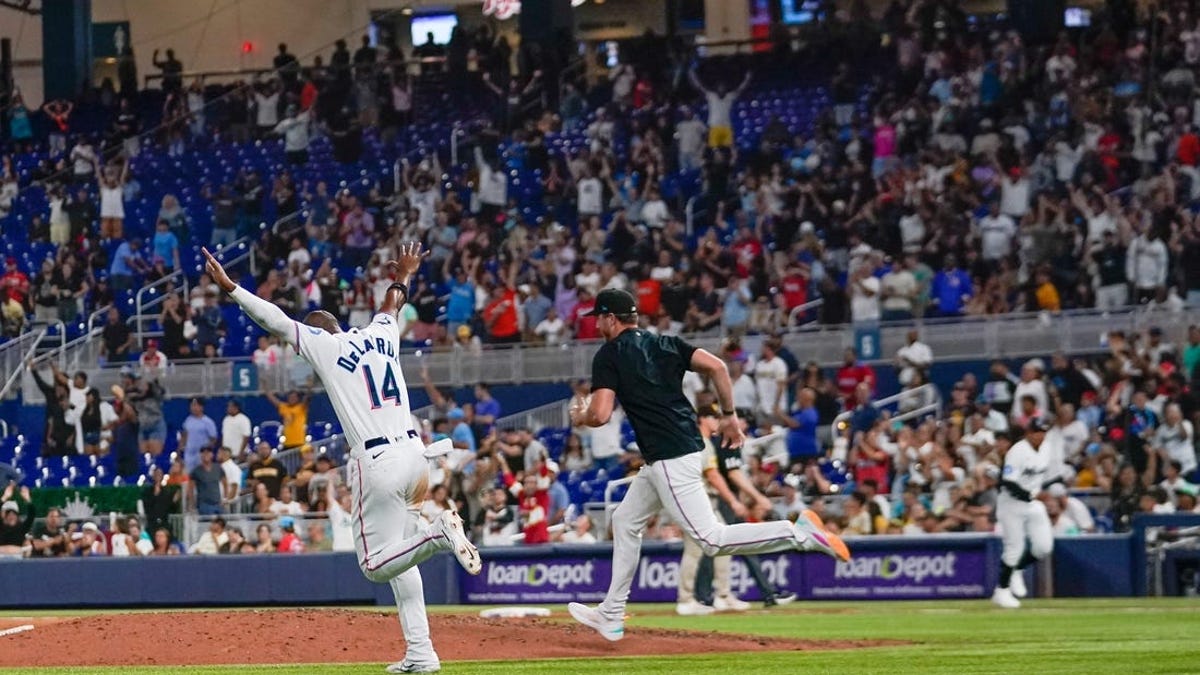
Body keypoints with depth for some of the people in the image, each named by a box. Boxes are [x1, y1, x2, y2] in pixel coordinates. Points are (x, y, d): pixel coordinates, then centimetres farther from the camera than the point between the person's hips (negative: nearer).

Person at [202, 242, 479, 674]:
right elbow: (391, 306, 37)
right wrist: (403, 277, 57)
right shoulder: (381, 334, 15)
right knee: (399, 557, 17)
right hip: (414, 452, 7)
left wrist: (229, 288, 10)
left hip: (377, 460, -7)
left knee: (376, 565, -1)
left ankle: (439, 532, -25)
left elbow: (274, 319, 2)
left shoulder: (322, 344, -1)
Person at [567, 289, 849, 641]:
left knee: (710, 539, -13)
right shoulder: (664, 344, 15)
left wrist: (579, 417, 8)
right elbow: (717, 366, 4)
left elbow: (600, 414, -14)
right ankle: (611, 616, 26)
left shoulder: (609, 356, -5)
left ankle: (800, 533, -23)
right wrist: (729, 415, 11)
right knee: (626, 520, 21)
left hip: (669, 459, -10)